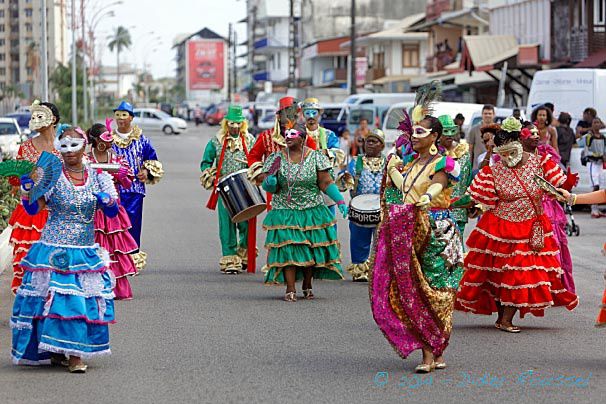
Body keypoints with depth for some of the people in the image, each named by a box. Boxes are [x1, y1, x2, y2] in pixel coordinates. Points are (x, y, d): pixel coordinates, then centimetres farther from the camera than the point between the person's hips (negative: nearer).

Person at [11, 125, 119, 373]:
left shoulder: (97, 177, 7)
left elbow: (112, 213, 6)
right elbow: (33, 209, -7)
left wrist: (108, 201, -16)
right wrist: (26, 189, -25)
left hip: (86, 251, 2)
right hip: (53, 249, -2)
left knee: (84, 300, -5)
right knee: (53, 297, -6)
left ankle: (75, 354, 1)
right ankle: (54, 351, 9)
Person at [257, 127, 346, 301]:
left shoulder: (315, 157, -1)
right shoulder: (276, 158, 2)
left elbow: (325, 183, -2)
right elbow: (268, 186, 4)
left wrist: (340, 201, -12)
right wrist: (269, 183, -20)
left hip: (312, 212, 0)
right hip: (285, 213, 0)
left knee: (311, 248, 3)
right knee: (288, 250, -10)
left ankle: (307, 286, 23)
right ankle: (290, 290, -6)